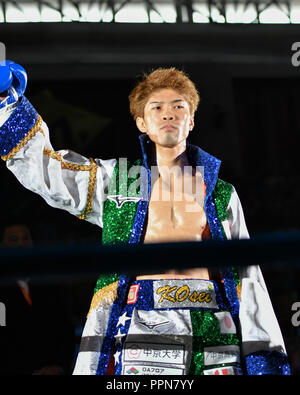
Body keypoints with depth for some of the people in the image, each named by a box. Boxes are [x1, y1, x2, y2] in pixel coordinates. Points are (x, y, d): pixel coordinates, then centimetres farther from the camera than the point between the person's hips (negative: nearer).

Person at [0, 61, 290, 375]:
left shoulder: (223, 195, 18)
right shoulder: (116, 180, 17)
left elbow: (247, 279, 14)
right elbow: (40, 166, 10)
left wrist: (263, 358, 7)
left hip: (214, 341, 1)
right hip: (140, 334, -1)